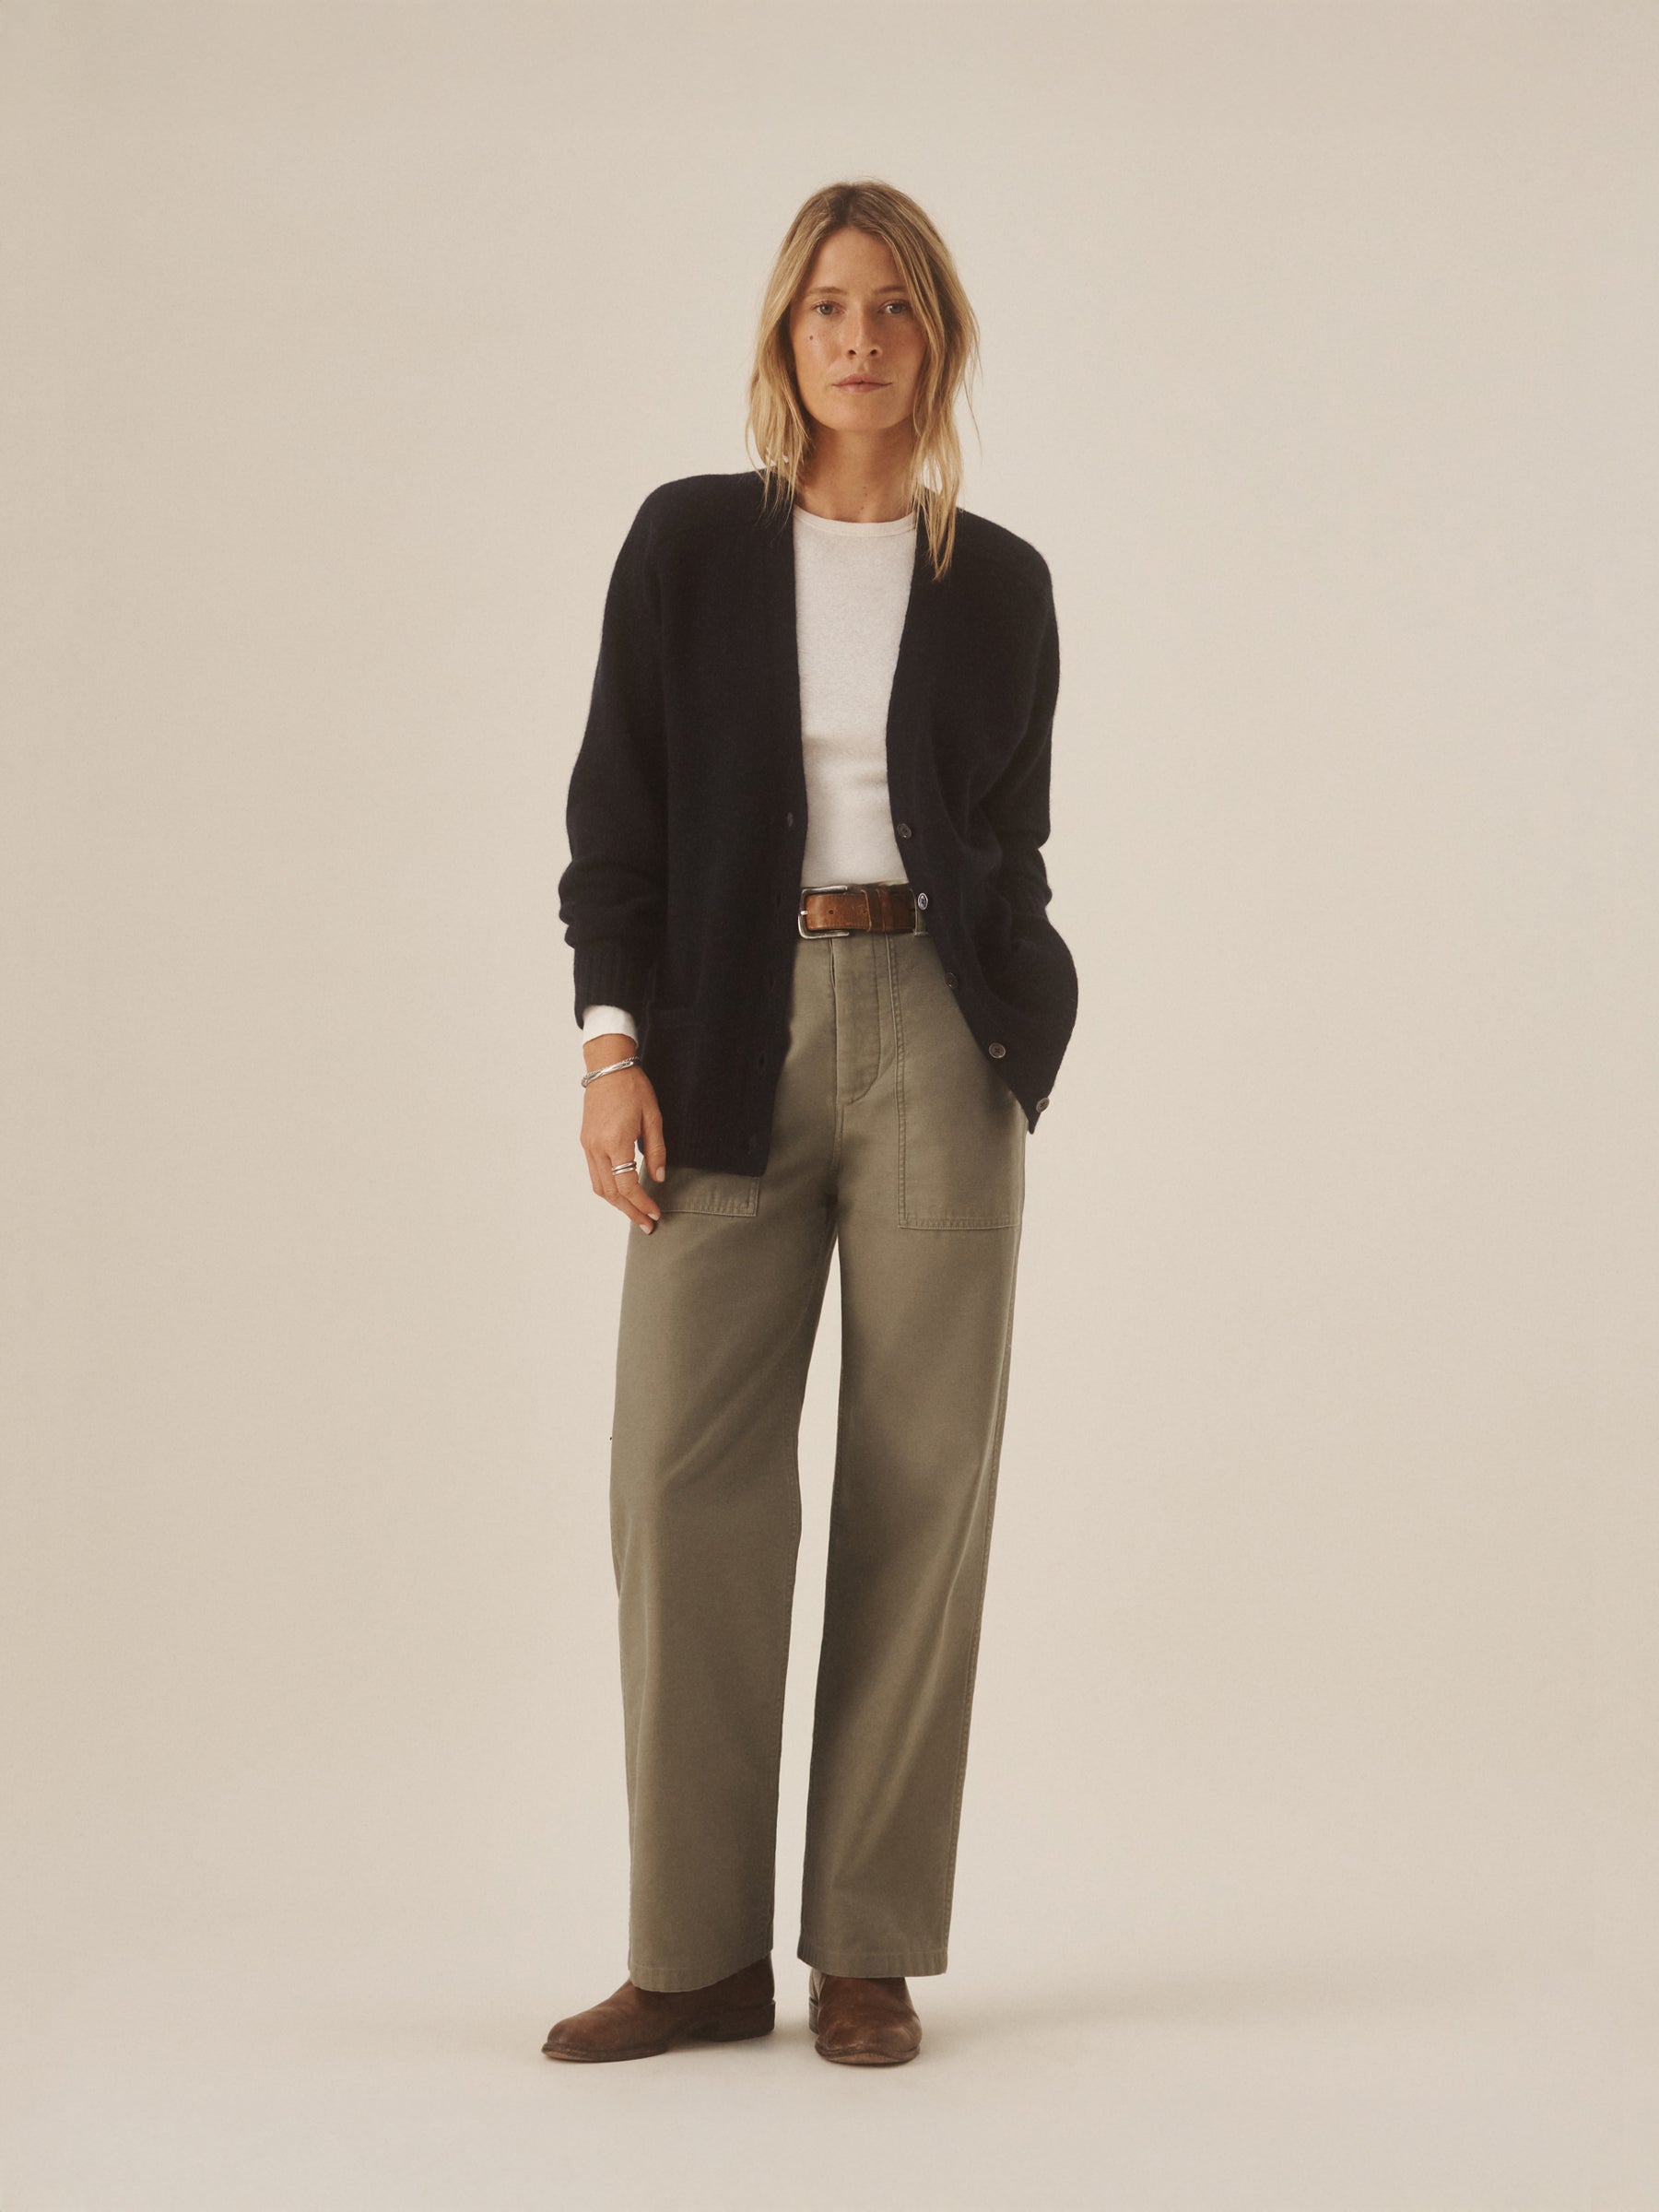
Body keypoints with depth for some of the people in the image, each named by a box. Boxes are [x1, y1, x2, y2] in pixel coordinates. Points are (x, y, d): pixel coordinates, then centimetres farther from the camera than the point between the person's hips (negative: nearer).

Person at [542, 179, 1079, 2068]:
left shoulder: (998, 582, 9)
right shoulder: (690, 543, 6)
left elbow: (1013, 847, 15)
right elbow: (614, 814, 3)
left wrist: (1018, 1056, 4)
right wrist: (612, 1044, -7)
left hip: (934, 1040, 1)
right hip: (731, 1043, 0)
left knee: (919, 1482, 0)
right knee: (683, 1474, -6)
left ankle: (873, 1951, 10)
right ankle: (699, 1955, 5)